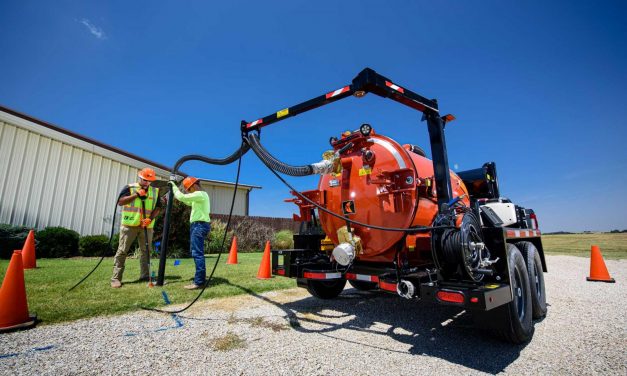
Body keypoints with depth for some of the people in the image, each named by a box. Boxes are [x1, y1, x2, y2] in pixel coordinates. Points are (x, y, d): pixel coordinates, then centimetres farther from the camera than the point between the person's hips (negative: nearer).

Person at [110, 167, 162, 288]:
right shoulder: (130, 187, 1)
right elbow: (120, 202, -8)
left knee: (146, 251, 8)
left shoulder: (155, 191, 8)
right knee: (122, 250, 0)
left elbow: (158, 208, 5)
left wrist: (150, 218, -11)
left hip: (147, 226, 3)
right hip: (130, 224, -3)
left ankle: (145, 275, 16)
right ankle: (116, 278, 6)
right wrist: (136, 194, -15)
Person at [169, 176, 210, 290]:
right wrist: (175, 189, 18)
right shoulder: (201, 195, 21)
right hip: (199, 225, 11)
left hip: (199, 225, -11)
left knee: (197, 253, -12)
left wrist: (174, 187, 1)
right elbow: (188, 202, 27)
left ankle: (199, 282, -12)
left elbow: (182, 197, -16)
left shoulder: (200, 194, -12)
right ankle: (201, 277, 21)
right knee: (197, 252, 14)